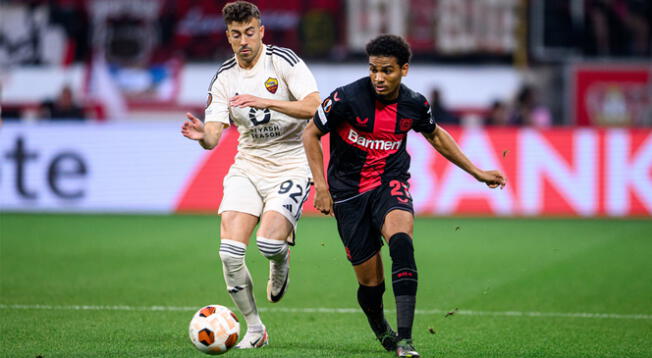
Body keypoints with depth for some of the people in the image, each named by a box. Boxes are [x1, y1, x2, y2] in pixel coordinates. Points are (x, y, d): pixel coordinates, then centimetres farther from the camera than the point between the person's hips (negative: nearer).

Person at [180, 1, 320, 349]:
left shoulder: (283, 60, -9)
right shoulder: (223, 78, 2)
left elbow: (314, 107, -20)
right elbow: (213, 137, -3)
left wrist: (264, 102, -30)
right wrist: (201, 135, -27)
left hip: (291, 165, -4)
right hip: (248, 165, 4)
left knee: (268, 242, -24)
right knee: (229, 250, -12)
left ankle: (281, 259, 17)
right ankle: (254, 328, 5)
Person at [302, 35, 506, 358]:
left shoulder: (414, 104, -4)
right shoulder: (348, 98, -15)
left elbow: (435, 135, 18)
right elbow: (311, 134, -2)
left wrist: (476, 172, 20)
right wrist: (321, 185, -9)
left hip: (390, 184, 1)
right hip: (349, 192, -1)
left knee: (400, 242, -32)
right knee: (370, 280, -1)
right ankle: (381, 331, 36)